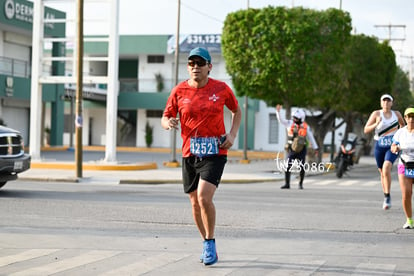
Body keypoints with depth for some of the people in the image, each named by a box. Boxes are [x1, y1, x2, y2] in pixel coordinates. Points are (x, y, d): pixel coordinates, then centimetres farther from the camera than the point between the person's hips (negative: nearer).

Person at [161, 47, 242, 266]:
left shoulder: (221, 89, -1)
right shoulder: (179, 91, 0)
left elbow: (237, 111, 15)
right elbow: (165, 118, 6)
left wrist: (232, 134, -1)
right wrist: (169, 123, -18)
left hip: (215, 152, -3)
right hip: (190, 153, 3)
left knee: (204, 197, -20)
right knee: (195, 202, 9)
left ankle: (210, 243, -3)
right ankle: (208, 245, 28)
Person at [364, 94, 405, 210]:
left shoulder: (396, 114, 3)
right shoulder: (376, 114, -4)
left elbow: (402, 124, 26)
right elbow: (366, 130, -7)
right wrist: (376, 124, -23)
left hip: (392, 147, -1)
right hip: (379, 147, 1)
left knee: (386, 168, -25)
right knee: (382, 173, 12)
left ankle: (387, 196, -18)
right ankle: (386, 199, 30)